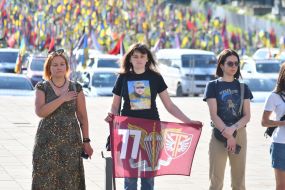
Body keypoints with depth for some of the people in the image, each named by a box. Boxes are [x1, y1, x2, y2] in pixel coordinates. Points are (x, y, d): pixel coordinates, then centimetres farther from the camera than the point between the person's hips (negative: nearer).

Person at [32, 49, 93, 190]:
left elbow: (82, 116, 9)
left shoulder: (76, 88, 7)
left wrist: (86, 141, 5)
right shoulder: (42, 87, 3)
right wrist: (62, 99, -13)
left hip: (71, 141, 1)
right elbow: (40, 112, -11)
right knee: (46, 179, -6)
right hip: (47, 141, -1)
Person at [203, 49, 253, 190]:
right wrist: (228, 135, -14)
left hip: (239, 134, 3)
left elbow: (247, 116, 3)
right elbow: (213, 115, -6)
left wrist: (233, 129, -14)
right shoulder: (213, 86, 2)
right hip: (219, 135, -3)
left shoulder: (242, 88, 11)